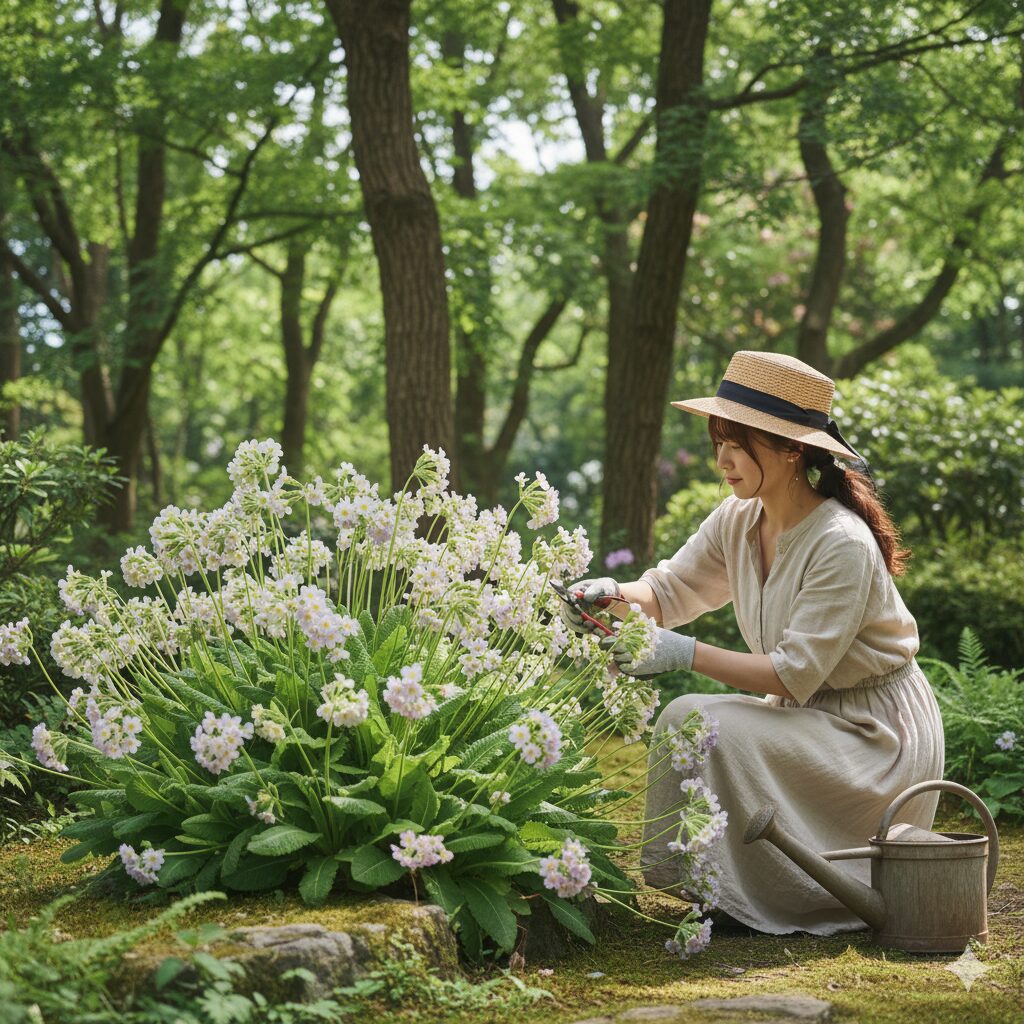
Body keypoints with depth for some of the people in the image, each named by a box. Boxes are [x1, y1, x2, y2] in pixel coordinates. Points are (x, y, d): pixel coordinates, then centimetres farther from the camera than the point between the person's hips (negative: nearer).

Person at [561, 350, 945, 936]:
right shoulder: (739, 521, -3)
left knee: (718, 732, -24)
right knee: (684, 719, -11)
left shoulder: (843, 546, -27)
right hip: (811, 714, 8)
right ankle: (704, 881, 3)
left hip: (877, 733, -8)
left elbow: (794, 673, -28)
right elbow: (670, 590, 5)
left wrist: (689, 654, -33)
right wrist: (612, 595, -17)